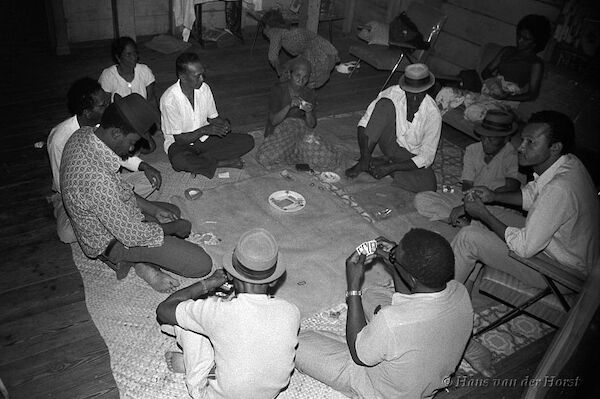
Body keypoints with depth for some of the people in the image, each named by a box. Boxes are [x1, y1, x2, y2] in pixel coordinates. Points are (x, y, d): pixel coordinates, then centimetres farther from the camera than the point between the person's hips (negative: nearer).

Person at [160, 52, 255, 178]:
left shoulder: (204, 88, -5)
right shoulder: (169, 99, -21)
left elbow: (213, 117, 7)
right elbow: (179, 139, -18)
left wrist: (223, 124, -16)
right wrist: (205, 130, -29)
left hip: (204, 138, 5)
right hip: (181, 143, -5)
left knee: (247, 141, -13)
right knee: (179, 161, -42)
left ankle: (198, 161, -19)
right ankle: (221, 162, -19)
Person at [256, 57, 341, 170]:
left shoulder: (309, 94, 3)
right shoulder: (278, 90, -7)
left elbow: (312, 125, 0)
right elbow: (273, 121, -14)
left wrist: (308, 112, -22)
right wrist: (289, 106, -29)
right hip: (278, 131, -2)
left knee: (330, 159, -22)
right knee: (264, 158, -34)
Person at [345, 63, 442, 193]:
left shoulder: (433, 114, -22)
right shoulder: (393, 93, -19)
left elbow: (426, 157, -19)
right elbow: (364, 122, -15)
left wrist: (390, 168, -29)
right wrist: (365, 155, -31)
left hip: (411, 156, 0)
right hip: (390, 145, 0)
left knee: (428, 186, -30)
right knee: (385, 104, -27)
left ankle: (379, 163, -14)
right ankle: (364, 161, -25)